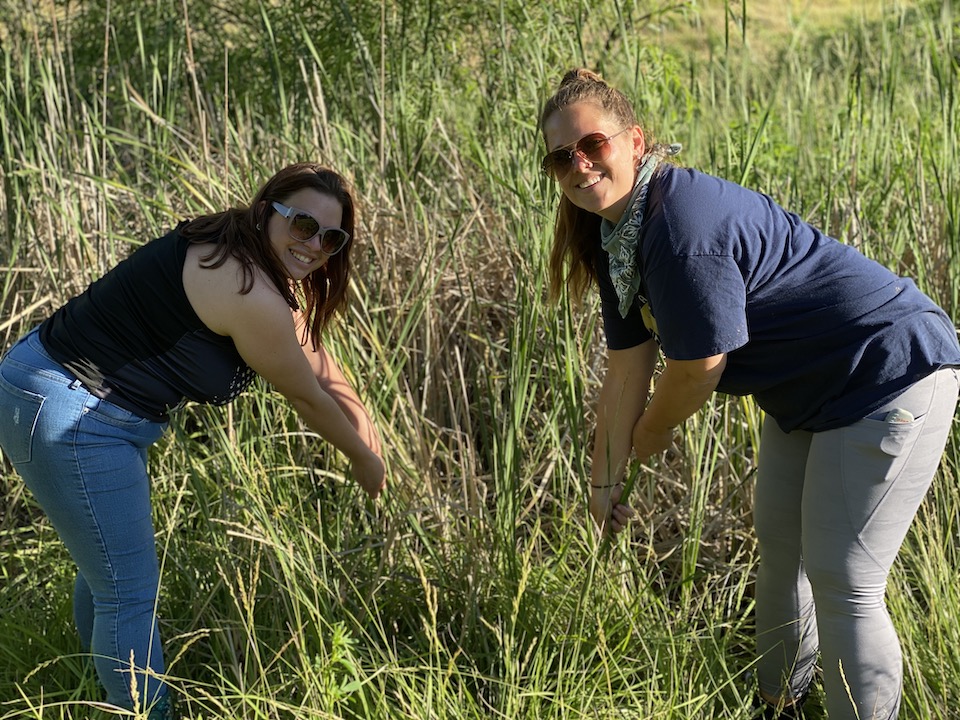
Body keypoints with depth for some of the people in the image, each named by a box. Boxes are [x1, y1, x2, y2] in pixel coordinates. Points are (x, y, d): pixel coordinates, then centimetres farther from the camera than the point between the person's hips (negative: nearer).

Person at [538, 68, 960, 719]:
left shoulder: (683, 223, -30)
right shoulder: (615, 233, 1)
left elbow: (698, 369, -23)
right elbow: (627, 370, 6)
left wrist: (652, 433, -2)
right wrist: (607, 480, 8)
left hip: (889, 378, -11)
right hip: (809, 392, 11)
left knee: (842, 581, -7)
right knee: (779, 544, 23)